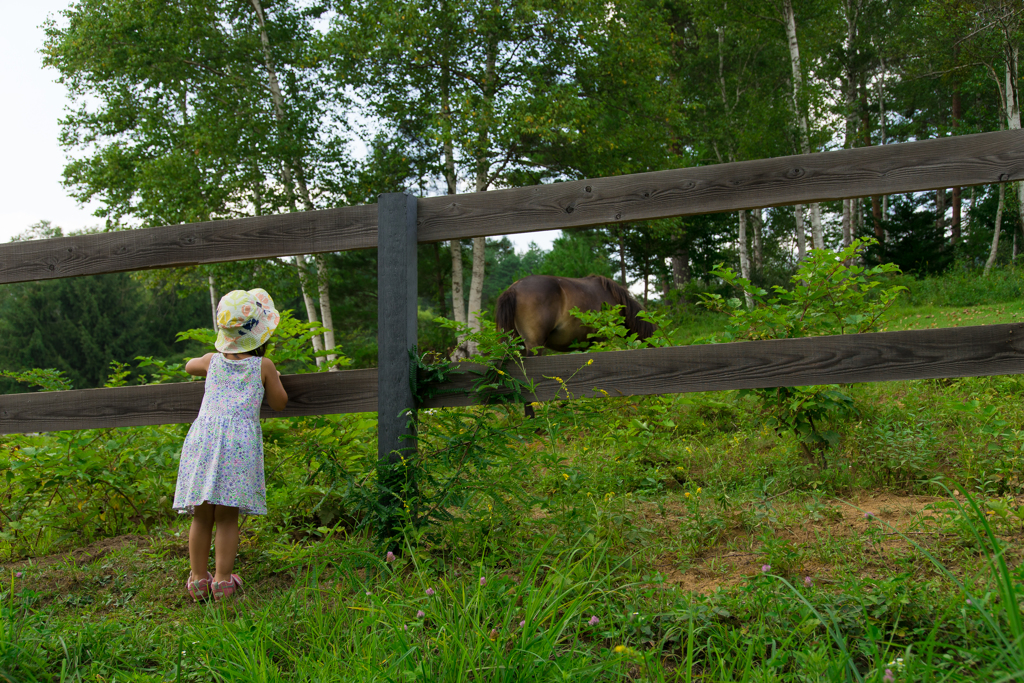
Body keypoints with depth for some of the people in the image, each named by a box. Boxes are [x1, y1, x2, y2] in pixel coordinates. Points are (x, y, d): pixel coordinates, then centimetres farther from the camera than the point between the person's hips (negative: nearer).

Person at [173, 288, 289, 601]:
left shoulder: (212, 361, 15)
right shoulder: (263, 366, 4)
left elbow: (189, 366, 38)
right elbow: (279, 403, 13)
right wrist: (273, 376, 28)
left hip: (204, 437, 3)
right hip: (241, 441, -3)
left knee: (201, 516, 8)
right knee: (227, 517, 2)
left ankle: (198, 578, 15)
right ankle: (223, 580, 6)